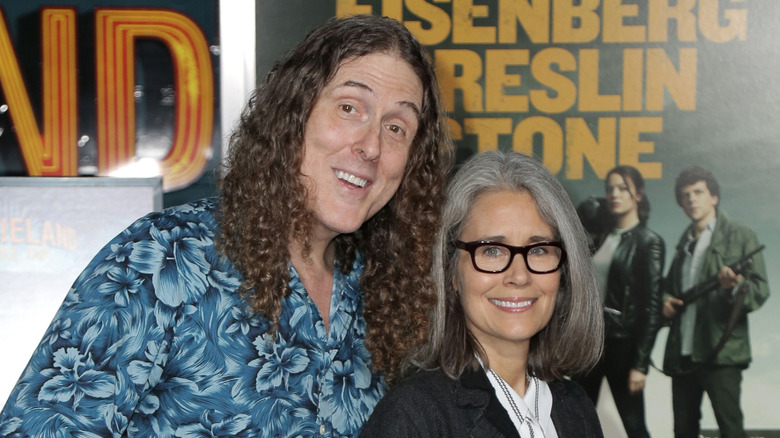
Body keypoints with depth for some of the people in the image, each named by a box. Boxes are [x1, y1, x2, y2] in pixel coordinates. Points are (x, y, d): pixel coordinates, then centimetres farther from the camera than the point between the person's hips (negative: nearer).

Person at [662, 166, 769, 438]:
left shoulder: (740, 236, 1)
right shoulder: (685, 241, 19)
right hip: (682, 355, 6)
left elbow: (760, 291, -5)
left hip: (721, 354, -6)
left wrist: (736, 284, -26)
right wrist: (666, 299, 6)